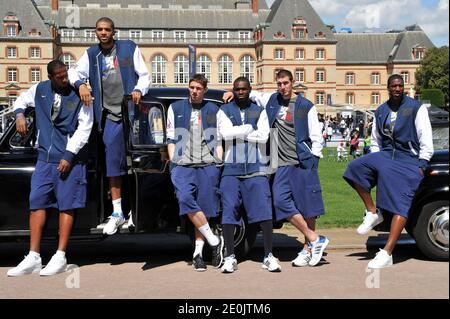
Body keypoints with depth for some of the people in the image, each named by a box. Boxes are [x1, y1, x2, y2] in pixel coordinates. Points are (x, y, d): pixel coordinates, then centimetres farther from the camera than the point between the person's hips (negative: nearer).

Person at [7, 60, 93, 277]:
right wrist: (19, 114, 4)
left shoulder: (78, 95, -8)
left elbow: (84, 128, -10)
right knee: (36, 203, 2)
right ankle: (33, 258, 7)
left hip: (70, 158, -5)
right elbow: (22, 100, 27)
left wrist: (68, 156, -14)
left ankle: (60, 257, 5)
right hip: (45, 157, 5)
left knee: (66, 206, -1)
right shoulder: (40, 90, 6)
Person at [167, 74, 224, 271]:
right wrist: (173, 162, 3)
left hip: (208, 165, 1)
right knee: (185, 199, -24)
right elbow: (171, 139, 13)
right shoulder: (176, 109, 15)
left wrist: (219, 163, 4)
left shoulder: (214, 111, 15)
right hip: (183, 164, -1)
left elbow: (219, 141, 15)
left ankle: (198, 253, 8)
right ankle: (214, 241, -14)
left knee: (204, 208, -2)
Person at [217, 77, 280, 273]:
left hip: (256, 169, 0)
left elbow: (263, 136, -6)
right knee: (229, 211, -3)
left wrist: (237, 133, -6)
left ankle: (268, 256, 0)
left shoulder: (259, 111, 11)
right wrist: (250, 129, -6)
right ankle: (230, 257, 6)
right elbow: (225, 133, -11)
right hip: (231, 169, 0)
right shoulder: (224, 111, 9)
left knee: (264, 211, -7)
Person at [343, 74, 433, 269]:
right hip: (385, 155, 4)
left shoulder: (416, 108, 1)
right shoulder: (380, 111, 14)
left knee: (401, 201, -18)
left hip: (409, 159, -4)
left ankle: (387, 253, -24)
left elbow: (426, 139, -2)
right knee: (356, 167, -22)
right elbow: (375, 140, 21)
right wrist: (373, 163, 8)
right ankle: (373, 212, -6)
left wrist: (422, 165, -9)